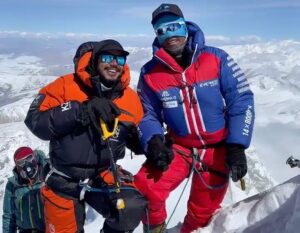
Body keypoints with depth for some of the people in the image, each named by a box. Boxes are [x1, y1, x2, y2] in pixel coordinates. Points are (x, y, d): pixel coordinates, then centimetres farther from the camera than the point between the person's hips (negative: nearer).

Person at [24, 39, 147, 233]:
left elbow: (138, 140, 7)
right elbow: (35, 121, -22)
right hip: (64, 180, 0)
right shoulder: (66, 86, -12)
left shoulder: (130, 97, -5)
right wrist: (82, 110, -32)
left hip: (104, 174, 1)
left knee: (133, 208, -23)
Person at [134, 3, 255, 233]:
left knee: (202, 212, 12)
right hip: (179, 146, 1)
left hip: (218, 149, 0)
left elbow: (241, 100, -9)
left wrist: (236, 146, -17)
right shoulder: (150, 72, -7)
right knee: (145, 190, -19)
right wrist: (153, 141, -18)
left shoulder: (216, 59, -11)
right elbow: (148, 115, 2)